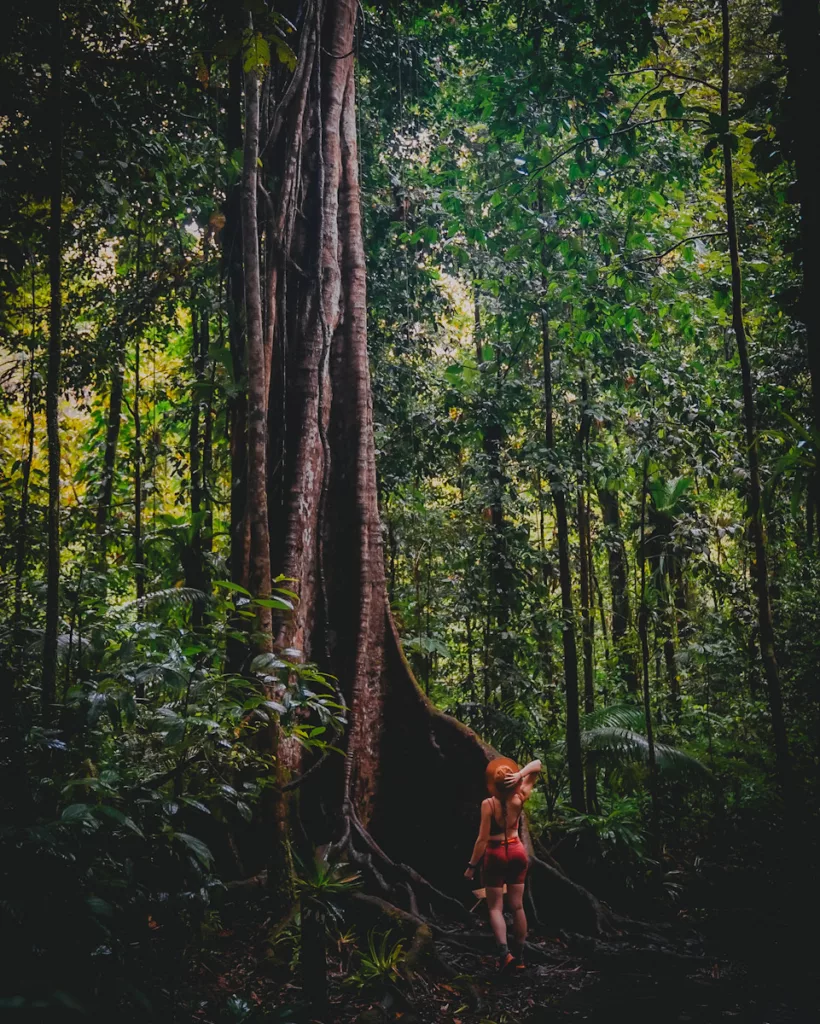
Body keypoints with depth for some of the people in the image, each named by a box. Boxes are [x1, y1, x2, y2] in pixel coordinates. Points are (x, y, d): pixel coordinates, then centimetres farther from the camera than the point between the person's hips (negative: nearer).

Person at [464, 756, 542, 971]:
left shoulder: (488, 804, -19)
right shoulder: (519, 798, -9)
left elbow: (483, 839, -17)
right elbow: (537, 765, -3)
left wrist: (472, 866, -8)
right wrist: (520, 774, -21)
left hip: (496, 854, -4)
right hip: (517, 851, 4)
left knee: (495, 908, 5)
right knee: (517, 906, 13)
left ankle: (504, 951, -12)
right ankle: (519, 955, 18)